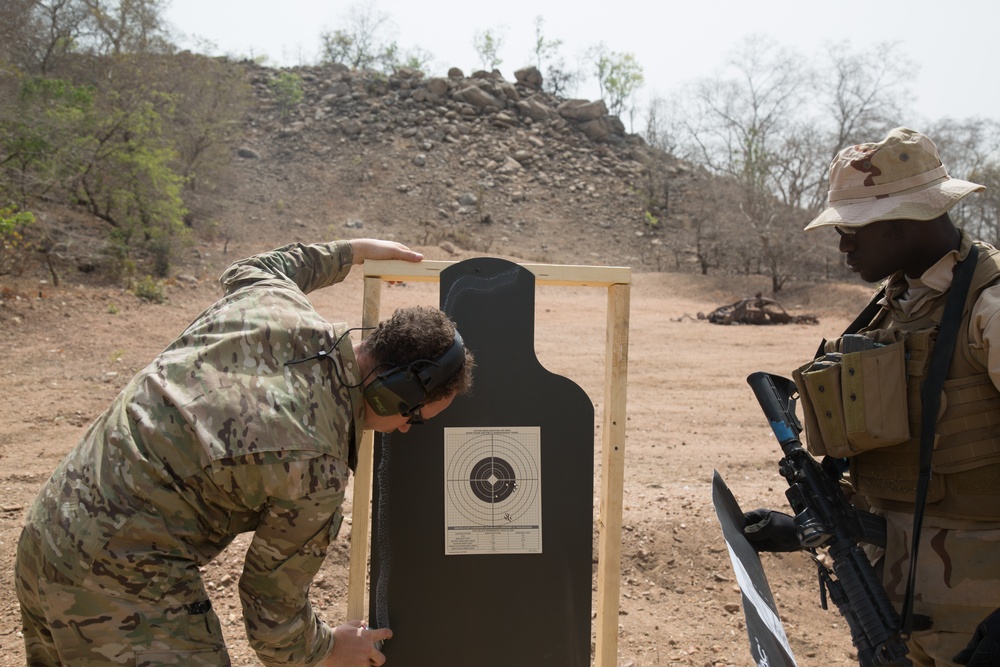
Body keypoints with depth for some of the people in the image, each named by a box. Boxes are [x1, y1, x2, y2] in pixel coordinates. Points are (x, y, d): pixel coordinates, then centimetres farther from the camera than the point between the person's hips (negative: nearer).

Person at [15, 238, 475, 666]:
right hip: (121, 583, -9)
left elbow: (250, 271, 22)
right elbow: (274, 605, -8)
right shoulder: (313, 466, -24)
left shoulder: (269, 303, -7)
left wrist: (352, 251, 32)